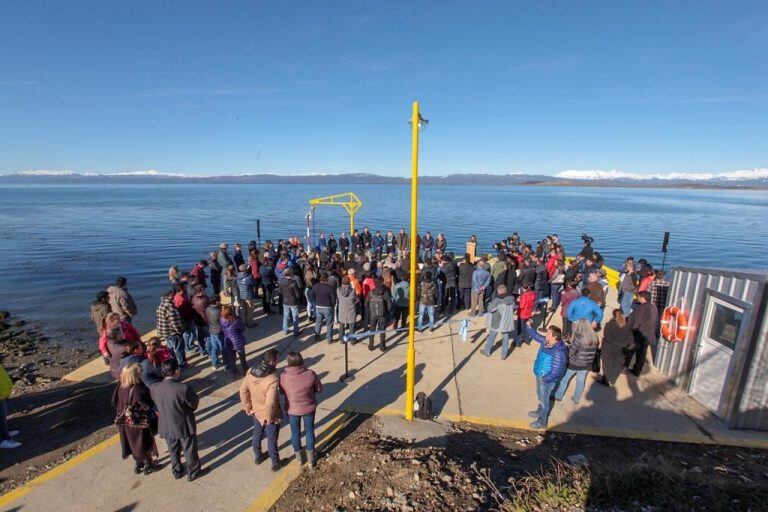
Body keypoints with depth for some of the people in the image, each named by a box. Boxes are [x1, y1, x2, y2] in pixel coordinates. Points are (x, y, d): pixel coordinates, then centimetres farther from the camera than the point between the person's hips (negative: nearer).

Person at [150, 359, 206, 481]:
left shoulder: (154, 388, -16)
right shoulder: (183, 388, -31)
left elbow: (156, 405, 0)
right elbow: (194, 405, -17)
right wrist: (195, 396, 2)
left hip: (167, 426, 5)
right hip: (184, 426, -4)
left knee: (173, 450, 27)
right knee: (189, 450, 18)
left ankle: (177, 471, 46)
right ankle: (193, 472, 36)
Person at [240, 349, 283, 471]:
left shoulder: (251, 372, -15)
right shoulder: (273, 379, -35)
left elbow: (243, 390, -3)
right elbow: (270, 402, -34)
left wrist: (247, 406, 10)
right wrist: (269, 417, -16)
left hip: (256, 411, 6)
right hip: (270, 415, -5)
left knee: (257, 434, 29)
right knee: (272, 440, 16)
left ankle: (257, 457, 51)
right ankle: (275, 463, 36)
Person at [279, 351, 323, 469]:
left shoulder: (284, 376, -22)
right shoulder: (310, 374, -23)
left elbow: (282, 391, -4)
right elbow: (319, 388, -9)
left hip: (292, 409, 0)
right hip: (309, 408, 0)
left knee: (295, 432, 24)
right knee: (309, 430, 22)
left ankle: (299, 456, 43)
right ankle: (311, 456, 38)